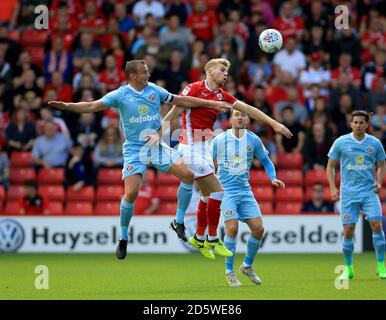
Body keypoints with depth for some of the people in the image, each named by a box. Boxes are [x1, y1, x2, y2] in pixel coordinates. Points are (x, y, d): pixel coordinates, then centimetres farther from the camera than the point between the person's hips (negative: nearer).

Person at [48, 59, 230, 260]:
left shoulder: (154, 90, 5)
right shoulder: (120, 95, -7)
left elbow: (181, 101, 14)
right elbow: (92, 106, -13)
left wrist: (212, 104, 16)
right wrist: (67, 106, -28)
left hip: (156, 145, 4)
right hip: (134, 149, -4)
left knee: (188, 175, -9)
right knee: (131, 193, -16)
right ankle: (123, 239, 3)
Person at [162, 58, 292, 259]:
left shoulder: (221, 95, 11)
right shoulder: (193, 89, -10)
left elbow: (248, 110, 11)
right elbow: (173, 113, -10)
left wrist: (273, 123, 8)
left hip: (204, 149, 8)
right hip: (192, 149, -8)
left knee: (208, 195, 14)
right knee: (217, 192, -8)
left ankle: (199, 238, 26)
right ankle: (213, 239, 2)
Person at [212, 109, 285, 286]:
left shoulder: (253, 140, 2)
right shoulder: (219, 140, -6)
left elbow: (265, 160, 16)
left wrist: (273, 178, 1)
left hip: (245, 190, 4)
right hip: (226, 190, -4)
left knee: (258, 228, -4)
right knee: (232, 228, -18)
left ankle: (247, 265, 18)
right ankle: (229, 271, -2)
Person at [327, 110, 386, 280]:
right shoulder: (341, 142, 0)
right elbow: (330, 165, 7)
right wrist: (333, 188, -3)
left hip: (369, 192, 1)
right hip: (348, 193, -1)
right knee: (348, 231, -3)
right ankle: (348, 269, 12)